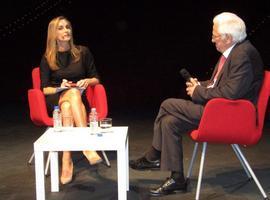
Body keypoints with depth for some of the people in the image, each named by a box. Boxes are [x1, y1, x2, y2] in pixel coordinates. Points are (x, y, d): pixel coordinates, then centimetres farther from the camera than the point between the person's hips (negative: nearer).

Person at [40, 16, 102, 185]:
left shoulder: (83, 52, 6)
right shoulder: (47, 58, 5)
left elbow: (96, 79, 12)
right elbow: (45, 89, 4)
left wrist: (87, 81, -10)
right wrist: (60, 88, -16)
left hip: (79, 99, 1)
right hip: (55, 100, -1)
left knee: (67, 107, -37)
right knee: (73, 93, -37)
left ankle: (67, 161, -45)